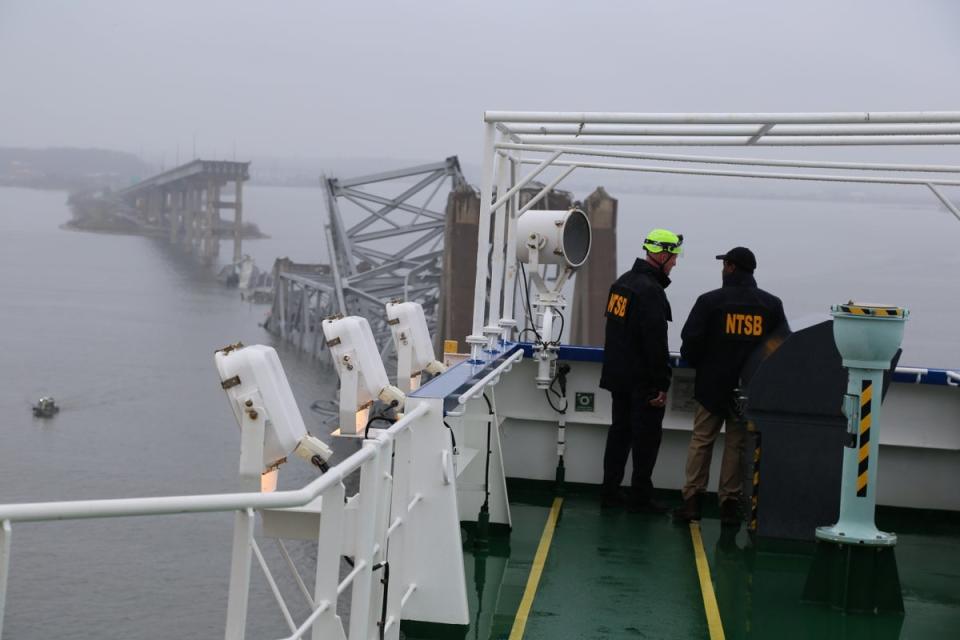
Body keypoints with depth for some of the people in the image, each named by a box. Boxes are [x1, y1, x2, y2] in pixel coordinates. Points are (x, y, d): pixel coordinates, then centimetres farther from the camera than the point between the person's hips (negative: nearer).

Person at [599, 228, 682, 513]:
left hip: (617, 375, 9)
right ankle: (640, 496, 6)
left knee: (620, 431, 15)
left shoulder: (623, 282, 11)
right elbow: (656, 343, -22)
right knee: (647, 436, 0)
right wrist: (662, 384, -18)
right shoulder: (651, 290, -19)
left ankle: (610, 492, 19)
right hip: (642, 380, -9)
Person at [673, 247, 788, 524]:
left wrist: (698, 364, 11)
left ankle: (693, 499, 5)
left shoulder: (710, 301, -9)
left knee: (701, 441, 8)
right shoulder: (772, 304, 0)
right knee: (737, 445, 9)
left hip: (712, 385, -2)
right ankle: (729, 503, 9)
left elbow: (690, 343, -9)